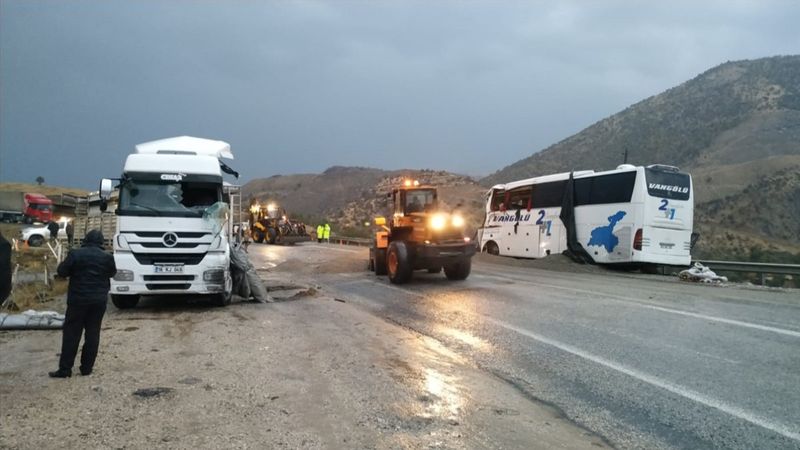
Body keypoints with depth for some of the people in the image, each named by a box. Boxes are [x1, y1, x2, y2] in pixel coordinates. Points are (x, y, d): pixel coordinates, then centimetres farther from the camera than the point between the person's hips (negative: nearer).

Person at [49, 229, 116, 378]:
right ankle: (86, 367, 9)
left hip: (78, 299, -2)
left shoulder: (75, 254, -7)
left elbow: (61, 272, -1)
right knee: (92, 334, 7)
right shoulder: (107, 257, -1)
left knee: (71, 334, 4)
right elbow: (112, 273, 15)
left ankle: (64, 369, 4)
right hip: (99, 300, 2)